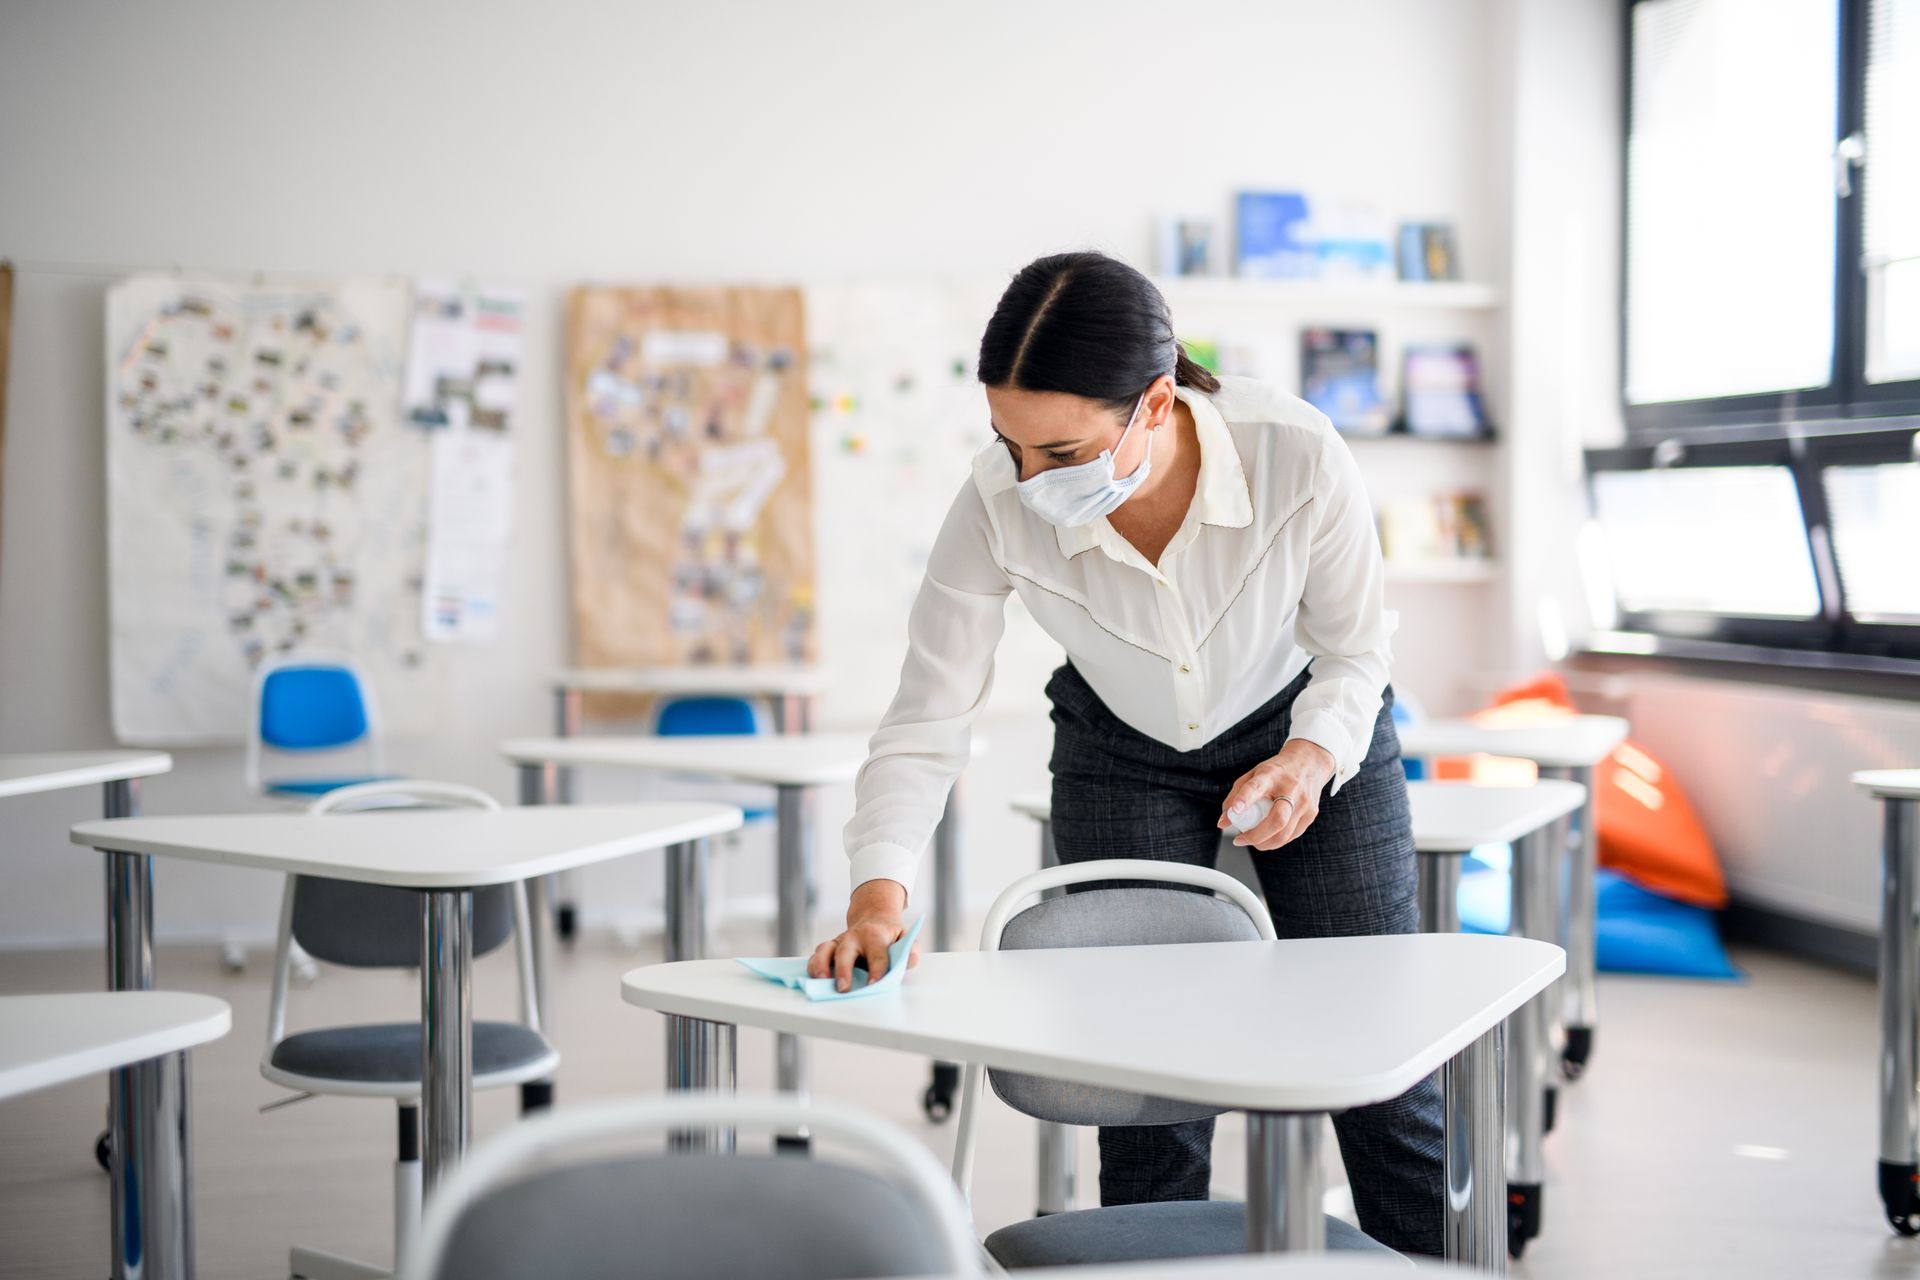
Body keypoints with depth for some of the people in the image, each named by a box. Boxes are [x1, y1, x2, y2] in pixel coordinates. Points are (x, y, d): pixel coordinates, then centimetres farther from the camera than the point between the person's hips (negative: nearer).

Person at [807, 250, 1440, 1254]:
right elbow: (926, 720, -23)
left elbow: (1354, 649, -15)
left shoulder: (1299, 458, -33)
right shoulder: (996, 508, -30)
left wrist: (1309, 759, -33)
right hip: (1122, 754, 1)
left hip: (1308, 728, 0)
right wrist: (879, 894, -36)